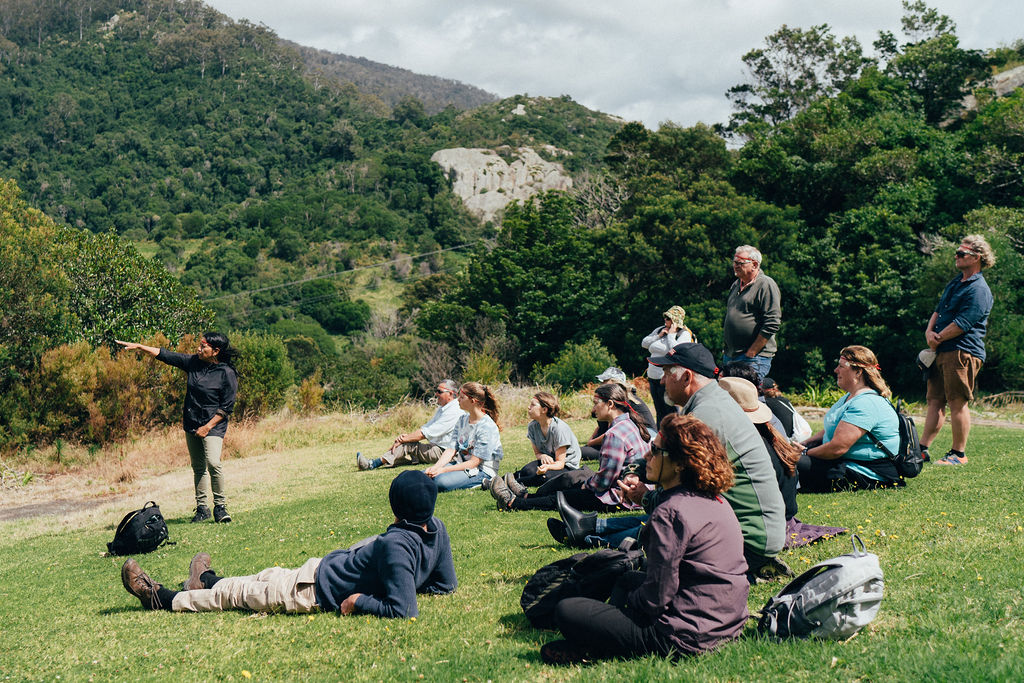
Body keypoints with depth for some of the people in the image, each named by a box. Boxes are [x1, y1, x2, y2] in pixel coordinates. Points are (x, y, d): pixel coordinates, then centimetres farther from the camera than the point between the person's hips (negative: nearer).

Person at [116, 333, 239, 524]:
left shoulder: (227, 373, -13)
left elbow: (227, 407, -12)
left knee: (213, 462, -22)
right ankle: (202, 508, 17)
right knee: (198, 467, 9)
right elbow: (166, 355, 8)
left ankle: (220, 506, -9)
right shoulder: (193, 362, 3)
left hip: (213, 424, -6)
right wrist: (139, 347, 4)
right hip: (191, 423, 6)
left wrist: (208, 427, -15)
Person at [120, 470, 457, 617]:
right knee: (268, 576, 30)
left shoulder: (397, 546, -36)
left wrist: (359, 600, -28)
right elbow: (446, 584, 2)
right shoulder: (436, 529, -12)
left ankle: (162, 599, 32)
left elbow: (403, 610, -42)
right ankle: (206, 579, 57)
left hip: (316, 590, -8)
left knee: (235, 592, 12)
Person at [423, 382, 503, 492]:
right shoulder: (462, 420, 8)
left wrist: (443, 470, -22)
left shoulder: (488, 427, -17)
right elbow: (452, 449, 4)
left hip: (482, 471, -7)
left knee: (440, 480, -31)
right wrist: (435, 467, -14)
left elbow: (474, 462, -19)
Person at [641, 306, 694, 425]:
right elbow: (644, 343, 12)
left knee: (670, 412, -6)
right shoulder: (660, 330, 13)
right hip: (653, 378, 7)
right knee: (659, 412, 15)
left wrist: (671, 334, -12)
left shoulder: (684, 334, -7)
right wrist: (659, 336, 0)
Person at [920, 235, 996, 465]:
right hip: (942, 351, 9)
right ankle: (923, 449, 9)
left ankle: (958, 453, 1)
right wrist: (929, 331, 2)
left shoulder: (979, 289, -11)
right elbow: (939, 310, 21)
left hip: (962, 352, -9)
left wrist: (938, 339, -9)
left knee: (957, 403, -6)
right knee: (935, 401, 8)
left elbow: (962, 324, -18)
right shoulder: (956, 282, 20)